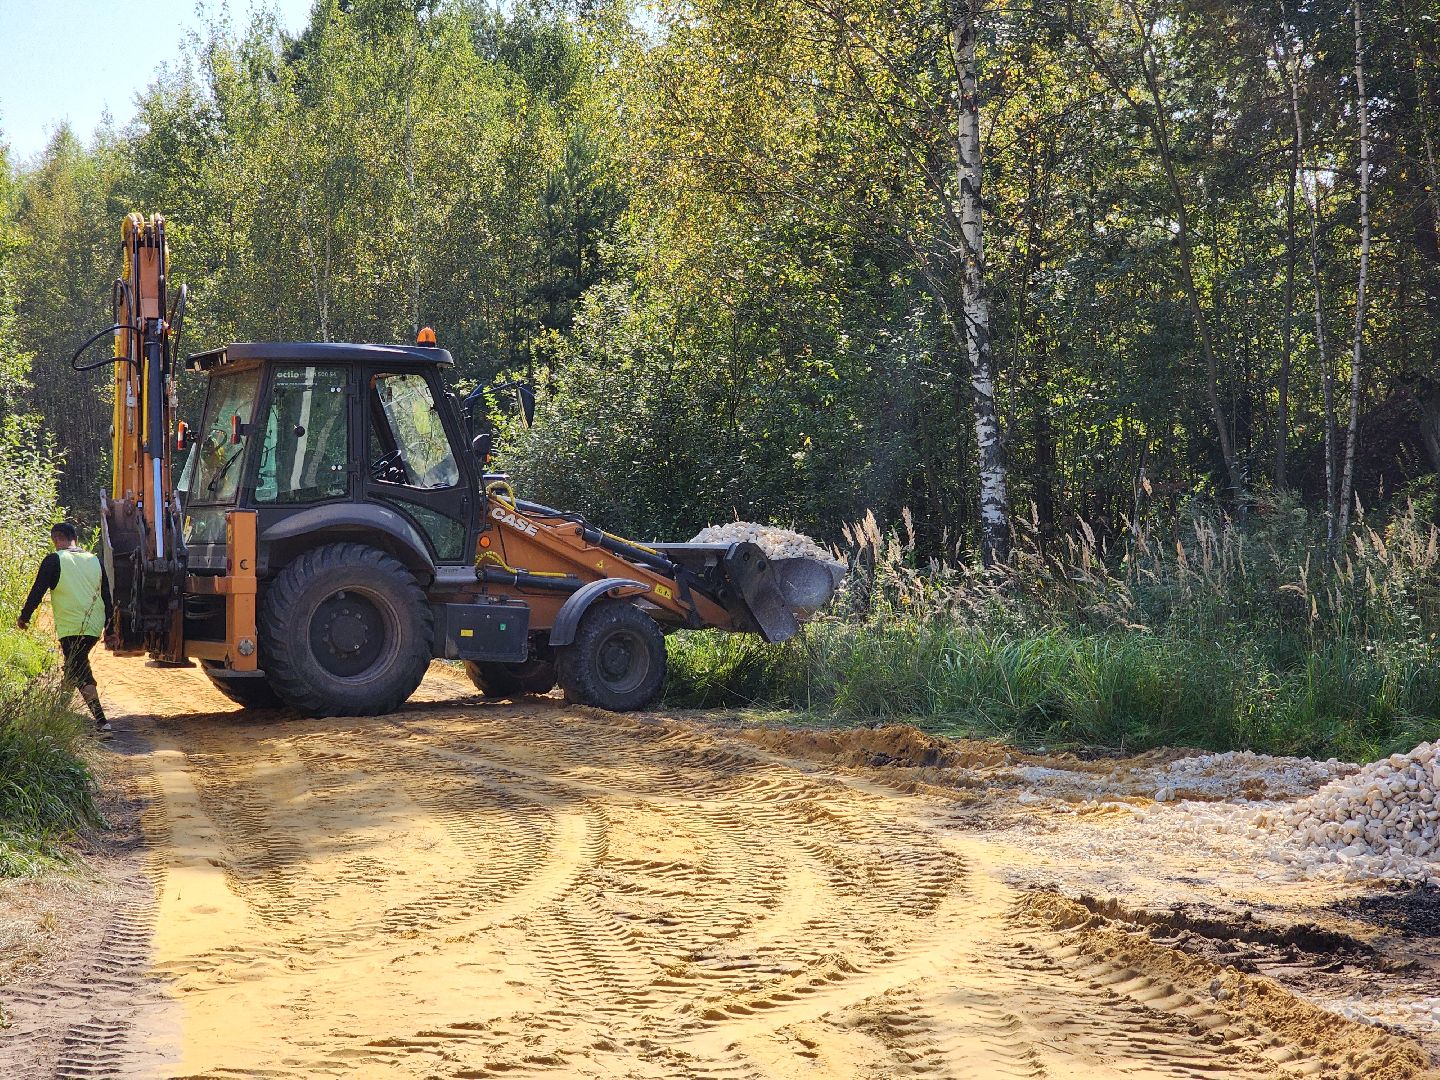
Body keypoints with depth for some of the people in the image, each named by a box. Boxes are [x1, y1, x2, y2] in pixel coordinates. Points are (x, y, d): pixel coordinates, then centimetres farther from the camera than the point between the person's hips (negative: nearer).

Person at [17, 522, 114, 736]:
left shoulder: (54, 560, -6)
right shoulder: (94, 561, 11)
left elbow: (37, 591, -4)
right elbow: (106, 596, 16)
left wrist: (24, 617, 9)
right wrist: (108, 624, 25)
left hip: (71, 628, -6)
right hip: (94, 627, 6)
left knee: (81, 676, -5)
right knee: (79, 668, 20)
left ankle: (102, 722, -14)